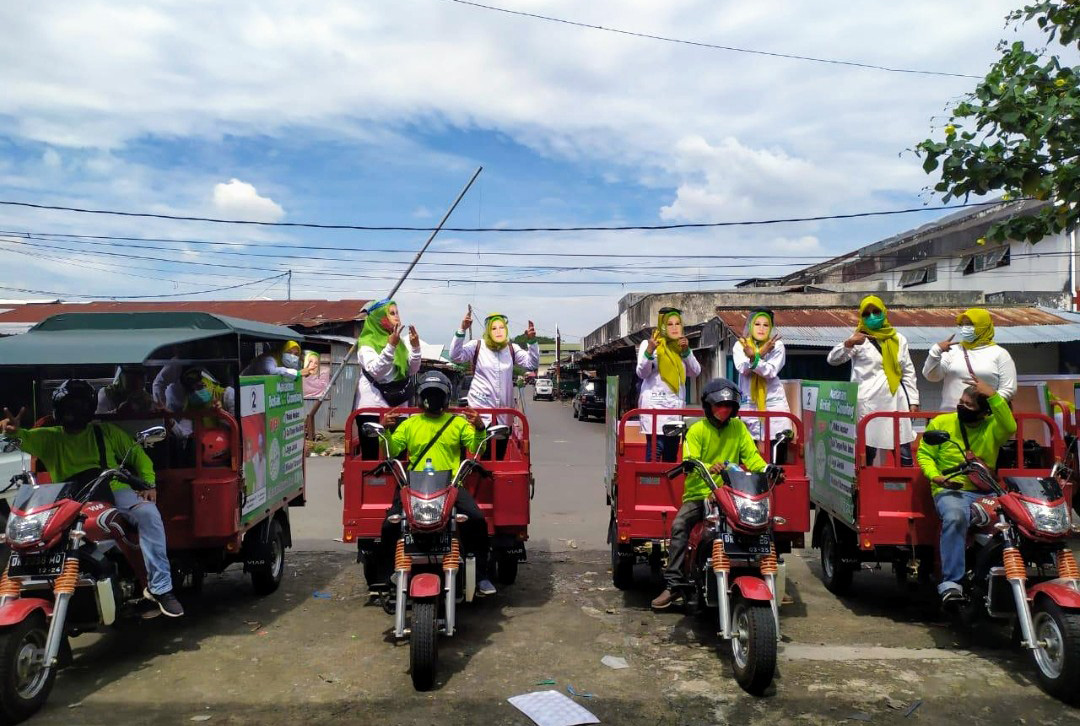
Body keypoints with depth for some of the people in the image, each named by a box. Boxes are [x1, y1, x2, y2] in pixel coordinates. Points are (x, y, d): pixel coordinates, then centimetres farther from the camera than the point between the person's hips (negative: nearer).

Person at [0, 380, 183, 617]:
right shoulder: (50, 437, 16)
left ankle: (160, 587, -28)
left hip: (112, 491, -1)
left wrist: (149, 484, 1)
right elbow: (26, 439, -5)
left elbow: (137, 453, 17)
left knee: (149, 514, -30)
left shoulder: (106, 432, 17)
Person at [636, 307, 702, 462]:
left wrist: (686, 351, -5)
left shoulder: (681, 346, 18)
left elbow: (696, 372, 9)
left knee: (672, 452, 3)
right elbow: (642, 373, -9)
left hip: (677, 403, 6)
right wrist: (649, 351, -24)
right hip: (655, 402, -5)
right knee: (655, 448, -18)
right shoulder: (648, 343, 2)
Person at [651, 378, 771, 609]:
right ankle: (675, 583, -21)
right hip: (699, 493, -2)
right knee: (679, 526, -25)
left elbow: (751, 455, 4)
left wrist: (766, 468, -18)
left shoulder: (738, 428, 11)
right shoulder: (697, 430, 1)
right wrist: (710, 467, -32)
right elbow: (690, 462, -10)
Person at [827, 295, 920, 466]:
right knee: (866, 452, 0)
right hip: (869, 402, -3)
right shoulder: (859, 339, 3)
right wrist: (848, 344, -28)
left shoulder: (898, 339, 15)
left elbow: (908, 372, 16)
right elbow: (833, 359, -9)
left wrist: (913, 400, 8)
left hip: (896, 401, 3)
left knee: (905, 454, 3)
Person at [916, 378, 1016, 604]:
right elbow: (924, 453, 8)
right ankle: (951, 582, -32)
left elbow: (1010, 428, -15)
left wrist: (993, 396, -18)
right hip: (950, 491, -2)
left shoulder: (992, 426, 9)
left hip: (986, 492, 2)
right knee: (955, 518, -35)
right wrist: (935, 476, -10)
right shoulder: (941, 422, 7)